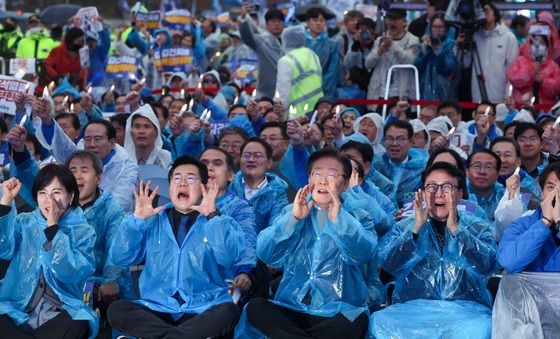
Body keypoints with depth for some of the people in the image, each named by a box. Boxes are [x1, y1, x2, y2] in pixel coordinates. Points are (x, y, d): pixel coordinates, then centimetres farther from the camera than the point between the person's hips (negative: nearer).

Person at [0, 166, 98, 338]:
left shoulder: (83, 231, 6)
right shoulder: (24, 223, 15)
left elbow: (69, 272, -11)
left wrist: (52, 226, -12)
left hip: (59, 314, -1)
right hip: (16, 309, 1)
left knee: (77, 325, -34)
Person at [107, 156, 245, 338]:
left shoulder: (221, 223, 10)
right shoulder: (152, 222, 16)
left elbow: (230, 258, -11)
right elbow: (119, 258, 5)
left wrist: (212, 216, -16)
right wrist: (137, 218, -3)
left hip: (203, 311, -2)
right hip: (157, 310, 2)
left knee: (228, 311, -33)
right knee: (117, 309, -25)